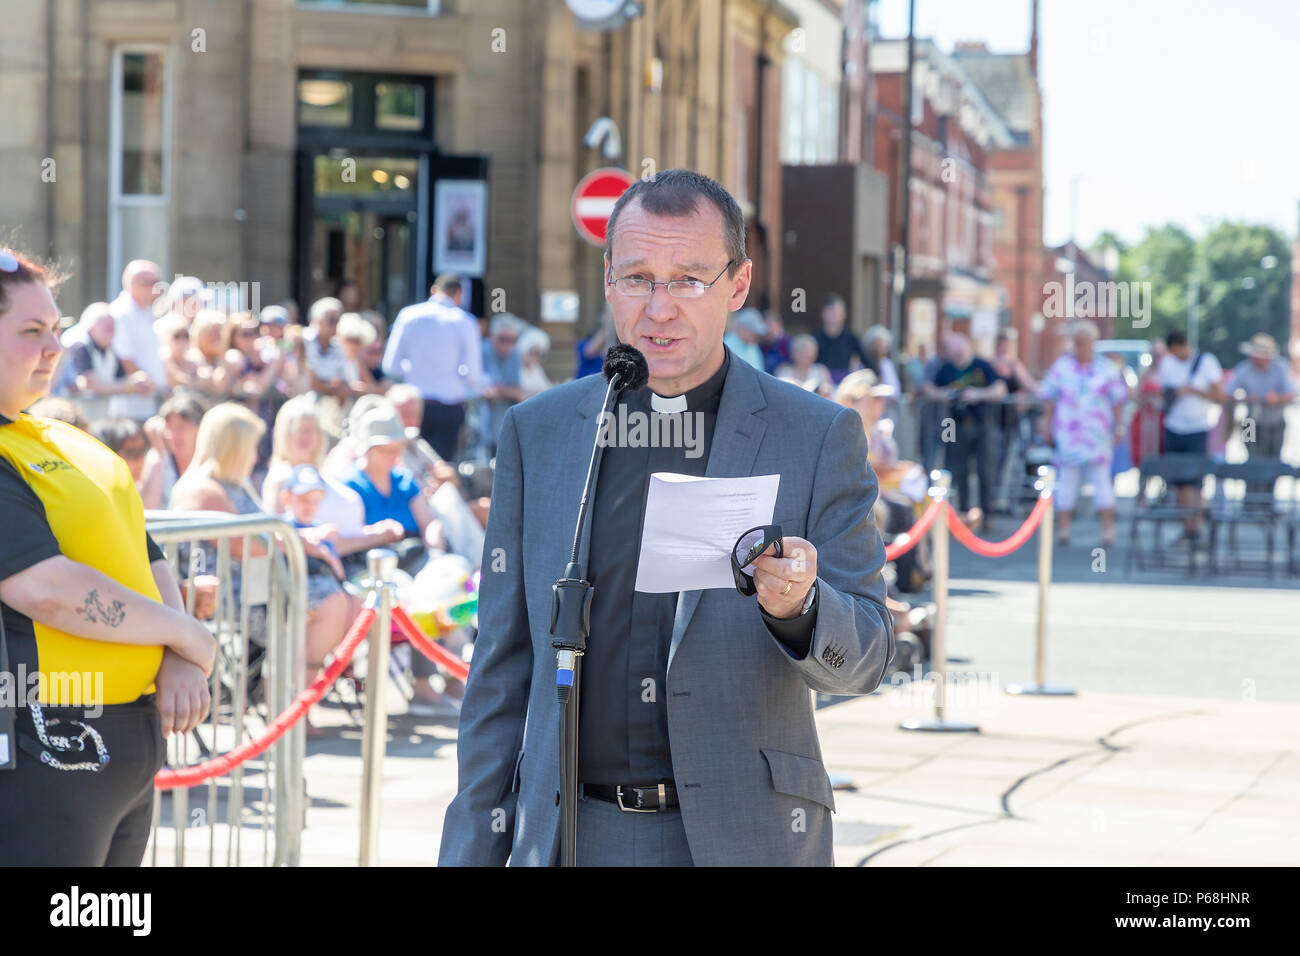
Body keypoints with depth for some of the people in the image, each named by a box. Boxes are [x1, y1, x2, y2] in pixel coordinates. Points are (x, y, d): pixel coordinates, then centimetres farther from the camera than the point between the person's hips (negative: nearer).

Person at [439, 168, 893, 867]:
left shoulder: (819, 437, -1)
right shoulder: (537, 432, 6)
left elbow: (864, 658, -3)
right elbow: (502, 668, 8)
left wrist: (796, 604, -24)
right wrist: (471, 853, 4)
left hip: (742, 838, -1)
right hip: (571, 836, 2)